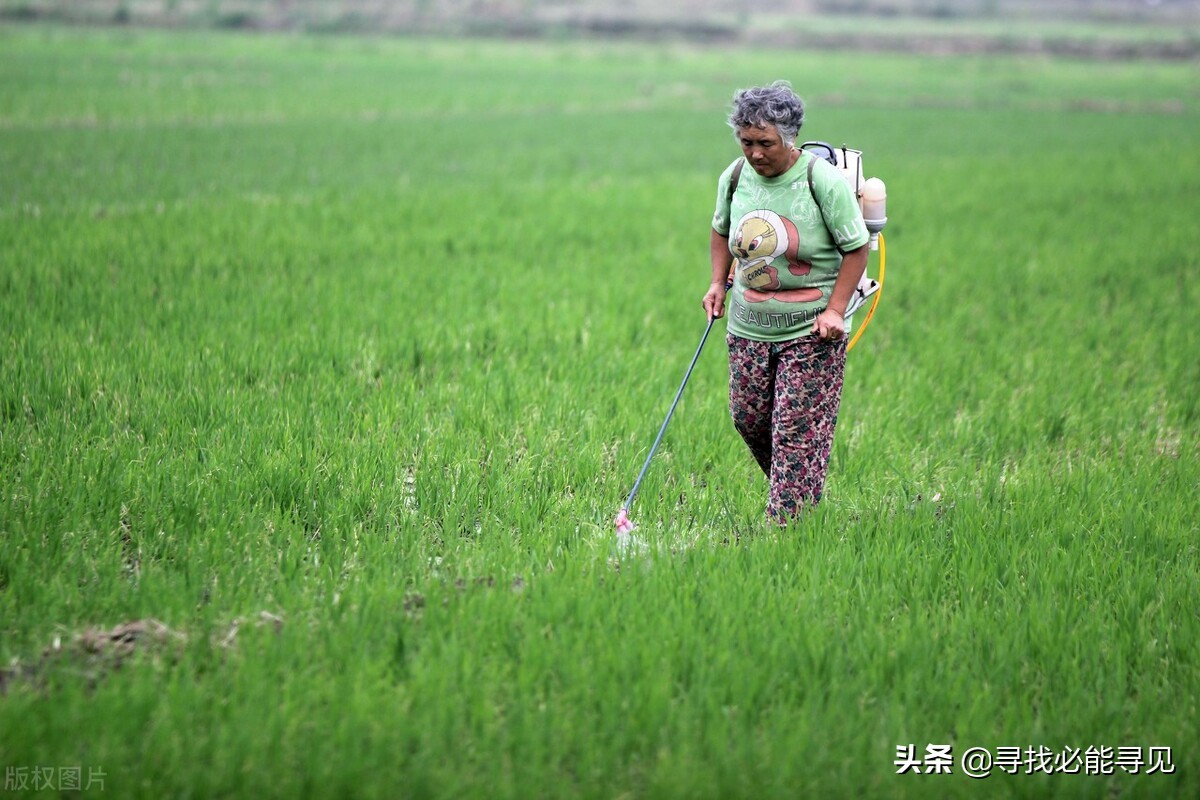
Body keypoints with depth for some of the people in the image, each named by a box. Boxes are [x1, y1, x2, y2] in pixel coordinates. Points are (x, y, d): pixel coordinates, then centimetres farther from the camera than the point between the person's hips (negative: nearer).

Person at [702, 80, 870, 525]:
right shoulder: (735, 176, 0)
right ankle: (787, 489, 33)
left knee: (799, 431, -7)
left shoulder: (824, 181, -15)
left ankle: (789, 523, -2)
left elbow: (856, 248, -8)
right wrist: (718, 282, 8)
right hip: (748, 326, 5)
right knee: (748, 419, 9)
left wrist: (835, 310, -16)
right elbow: (722, 229, 20)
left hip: (810, 331, -5)